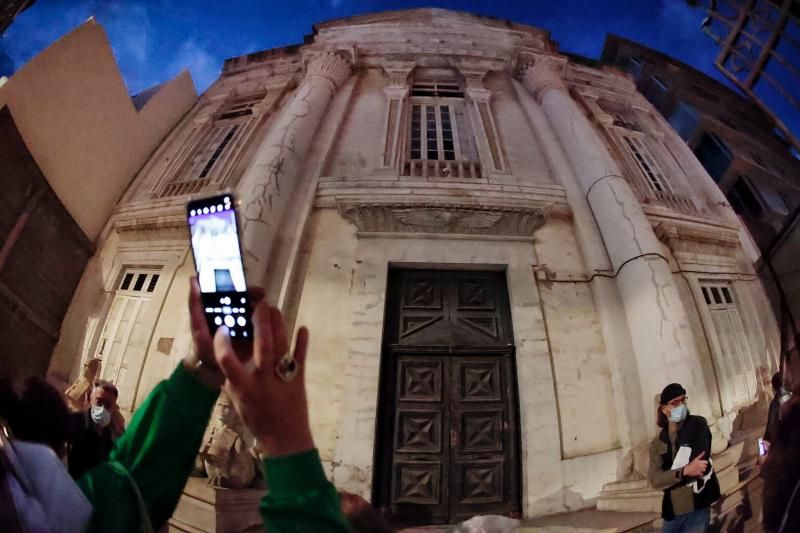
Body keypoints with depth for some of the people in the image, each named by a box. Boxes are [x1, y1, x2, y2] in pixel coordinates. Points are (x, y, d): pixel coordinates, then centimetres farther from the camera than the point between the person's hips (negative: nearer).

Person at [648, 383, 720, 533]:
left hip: (697, 508, -3)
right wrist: (684, 471, -24)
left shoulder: (698, 424, -5)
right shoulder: (657, 442, 3)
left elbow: (703, 468, -16)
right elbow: (655, 480, -10)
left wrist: (671, 475, -6)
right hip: (672, 512, 3)